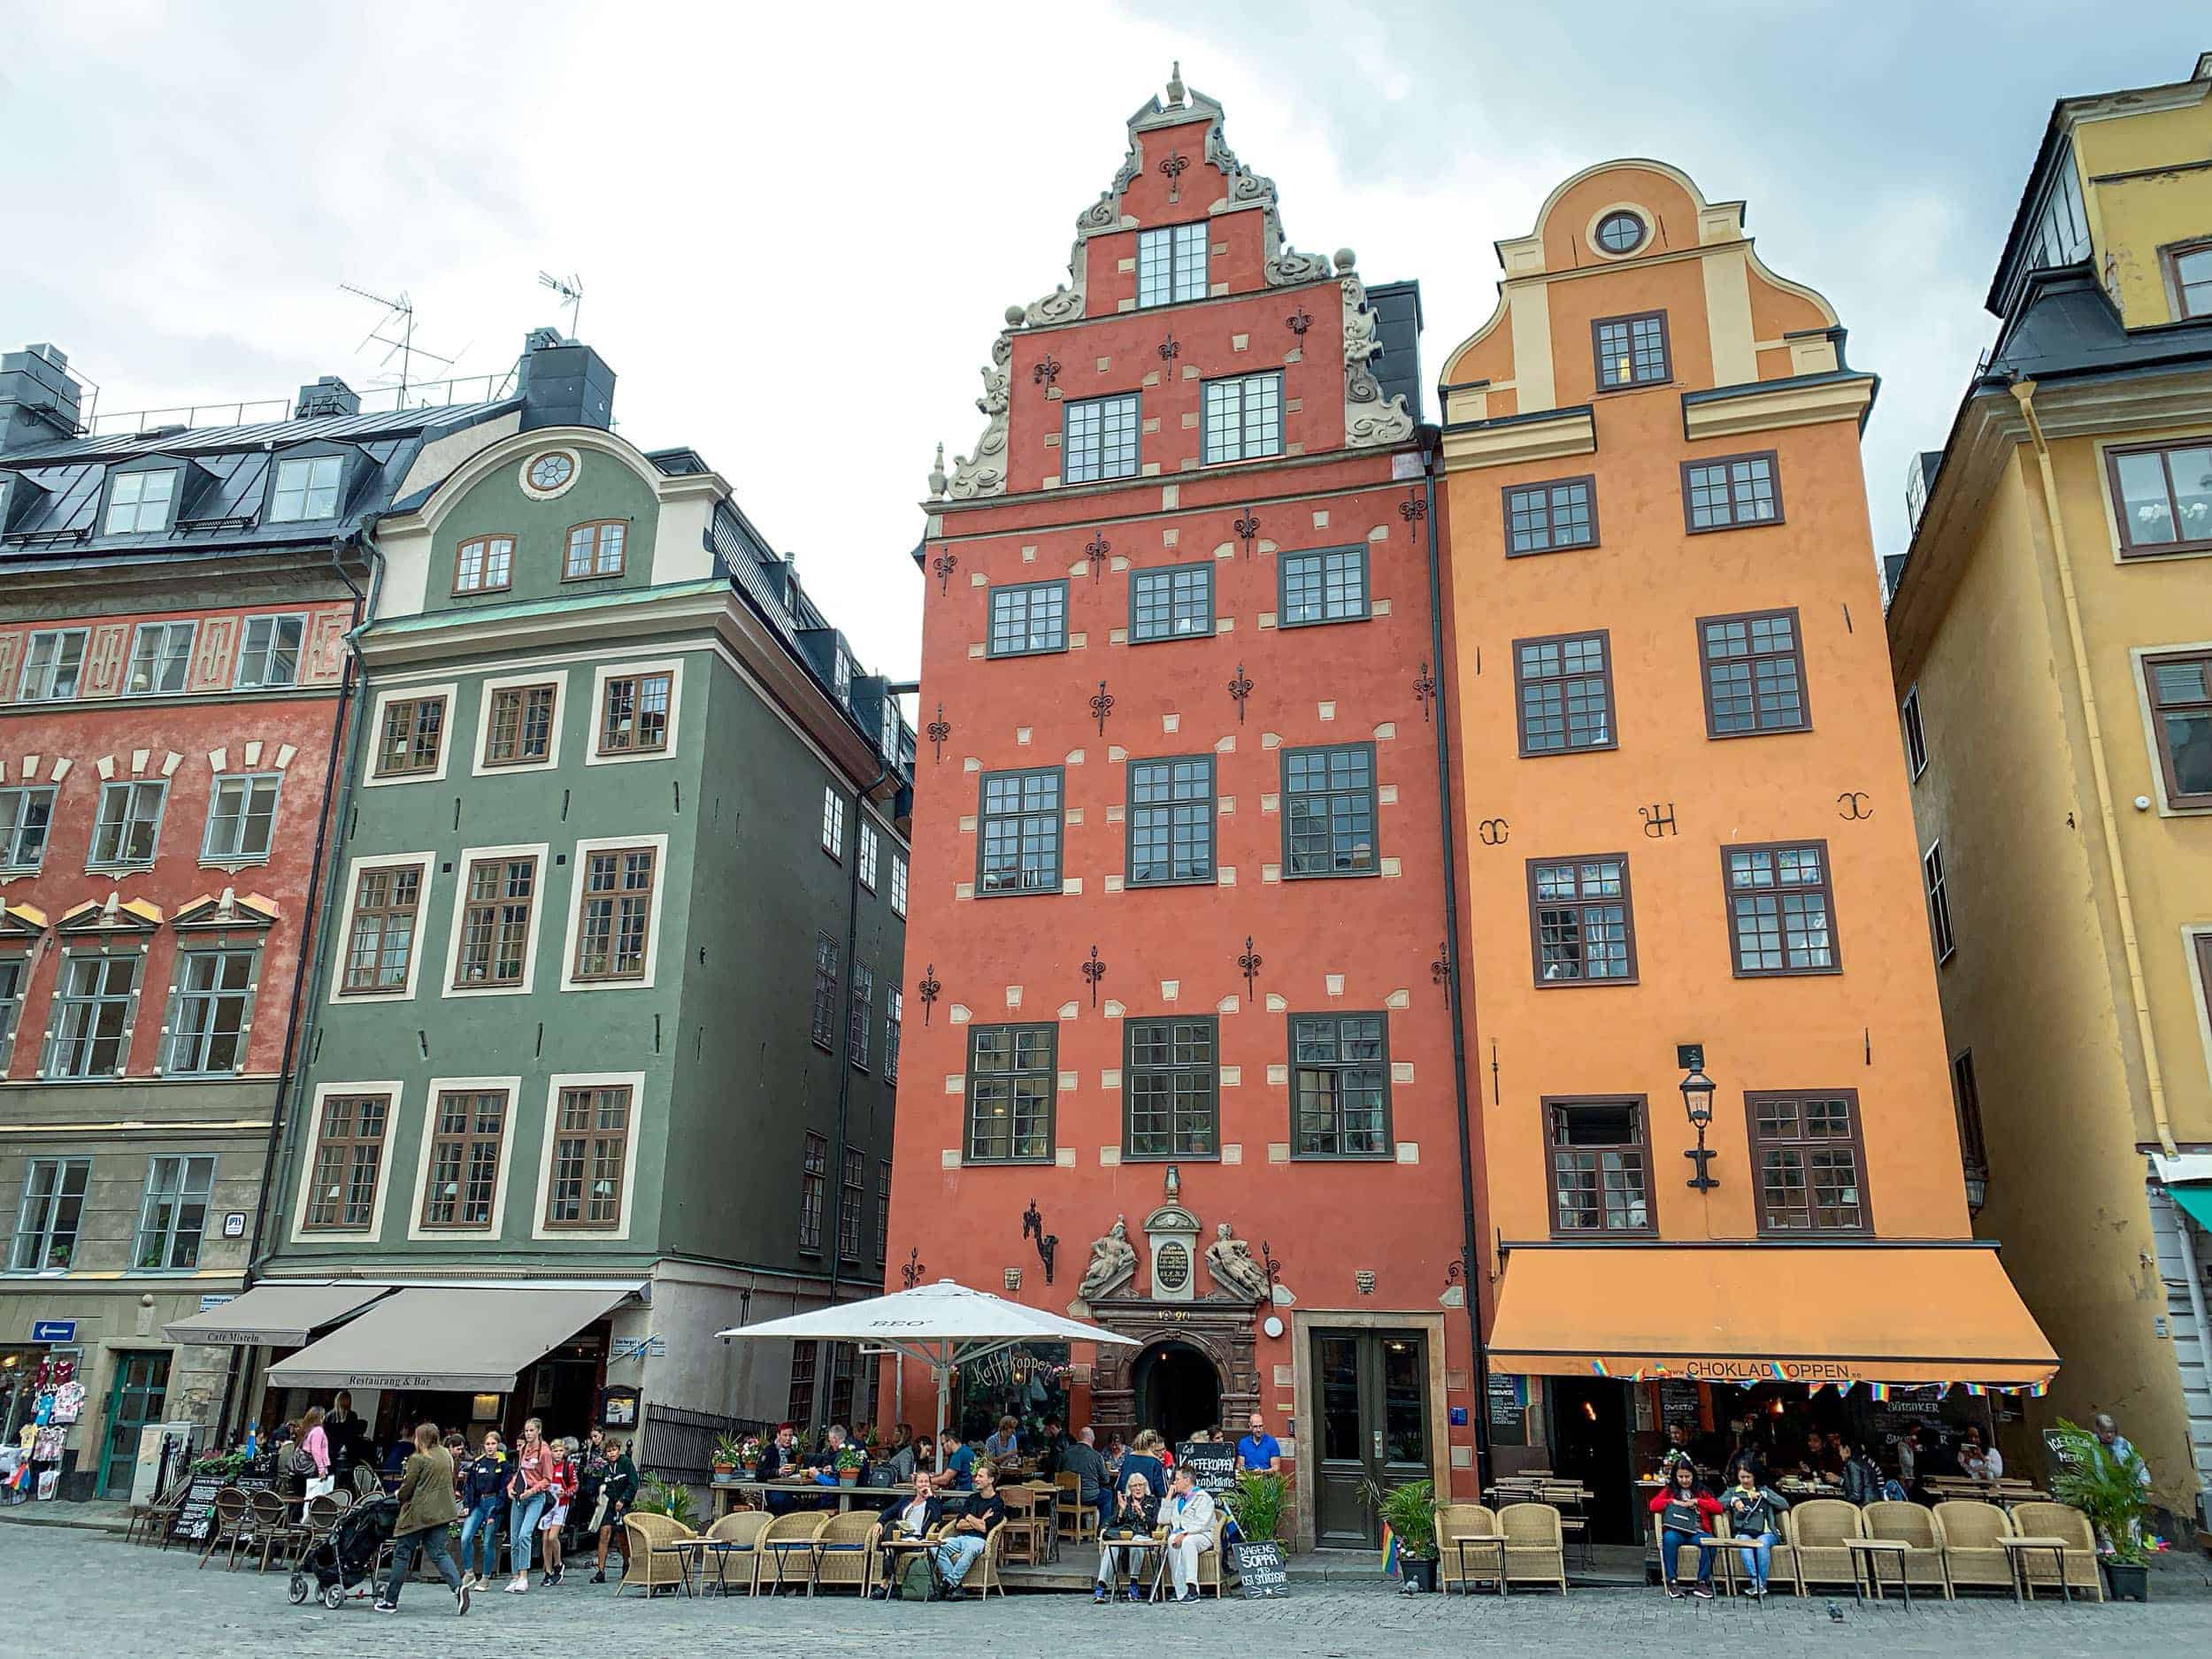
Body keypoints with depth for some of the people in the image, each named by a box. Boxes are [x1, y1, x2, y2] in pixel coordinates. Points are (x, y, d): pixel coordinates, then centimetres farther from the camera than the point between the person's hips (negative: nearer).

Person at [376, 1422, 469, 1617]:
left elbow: (408, 1487, -8)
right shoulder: (446, 1456, 10)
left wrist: (400, 1497, 13)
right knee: (439, 1553, 6)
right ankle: (458, 1586, -15)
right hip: (441, 1512, 6)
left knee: (402, 1553, 9)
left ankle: (390, 1600, 16)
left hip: (418, 1513, -6)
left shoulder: (417, 1459, -9)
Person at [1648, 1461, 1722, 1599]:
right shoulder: (1669, 1490, 20)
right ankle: (1673, 1582, -31)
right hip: (1676, 1531, 0)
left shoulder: (1702, 1491, 21)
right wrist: (1673, 1502, -3)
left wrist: (1697, 1501, -1)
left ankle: (1702, 1583, -27)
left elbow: (1718, 1507, 9)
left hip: (1697, 1532, 1)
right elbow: (1653, 1505, 8)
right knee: (1669, 1538, -37)